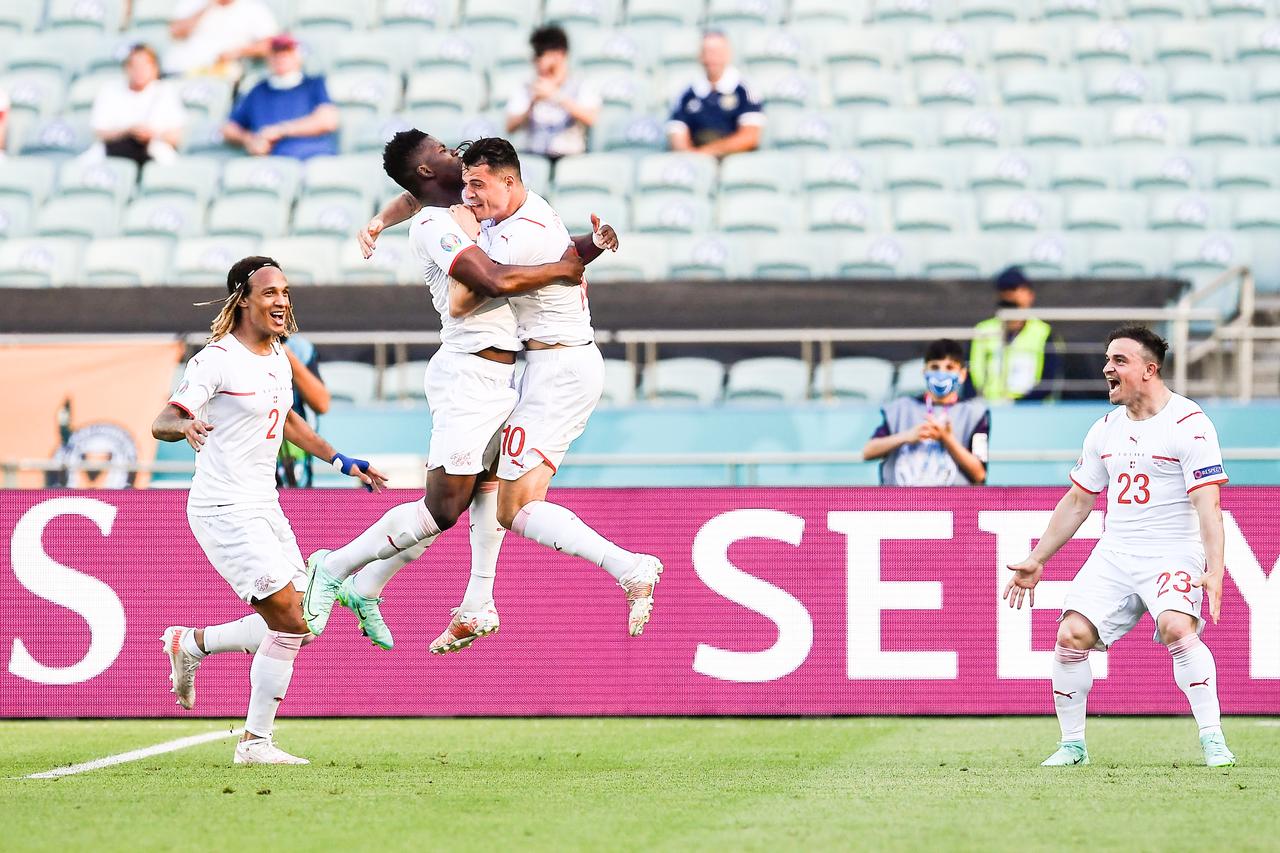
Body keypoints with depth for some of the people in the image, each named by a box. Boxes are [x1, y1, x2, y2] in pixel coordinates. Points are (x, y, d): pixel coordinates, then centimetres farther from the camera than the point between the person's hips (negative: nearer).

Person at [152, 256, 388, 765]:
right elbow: (161, 423, -21)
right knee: (289, 623, -14)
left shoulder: (278, 356, 12)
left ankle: (191, 644, 19)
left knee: (295, 625, 5)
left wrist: (340, 461, 28)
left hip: (264, 509, 9)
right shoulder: (216, 360, -13)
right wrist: (186, 425, -44)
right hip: (224, 510, -9)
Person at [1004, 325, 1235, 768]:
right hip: (1113, 554, 6)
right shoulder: (1106, 429, 12)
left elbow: (1207, 504, -16)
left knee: (1177, 627, -31)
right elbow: (1076, 502, 21)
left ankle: (1213, 740, -24)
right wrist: (1036, 560, 19)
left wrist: (1214, 569, -28)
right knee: (1071, 634, -10)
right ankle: (1072, 744, 4)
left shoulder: (1188, 424, -9)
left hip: (1173, 553, -6)